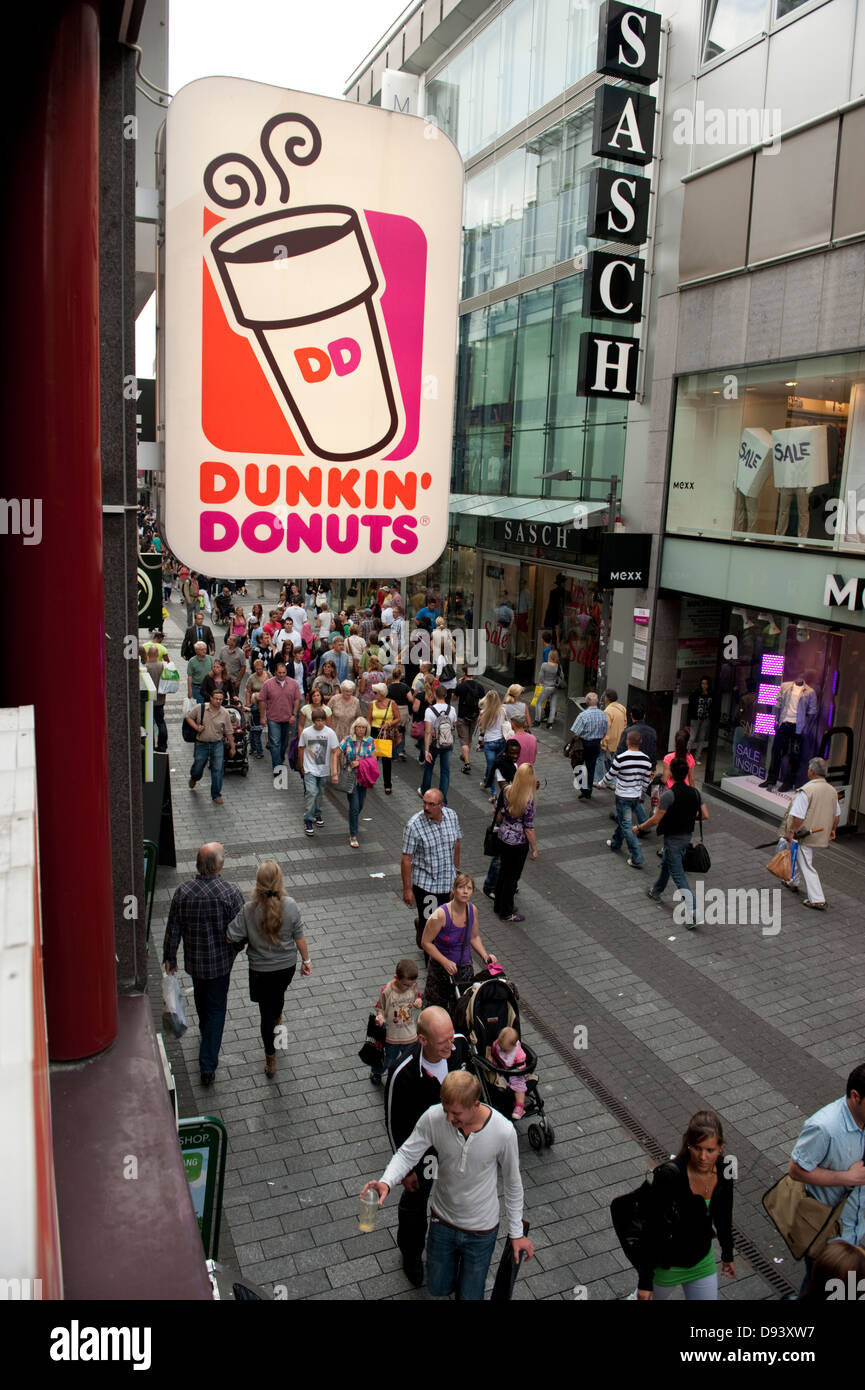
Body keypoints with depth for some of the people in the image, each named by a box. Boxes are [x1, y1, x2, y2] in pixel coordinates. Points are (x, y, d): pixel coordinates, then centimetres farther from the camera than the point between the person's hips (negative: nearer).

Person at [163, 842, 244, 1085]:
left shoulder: (183, 892, -17)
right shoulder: (231, 893, -24)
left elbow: (173, 929, -7)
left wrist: (169, 957, 8)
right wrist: (236, 947, 7)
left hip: (194, 960, 3)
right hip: (221, 960, -3)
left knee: (201, 997, 29)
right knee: (216, 1008, 11)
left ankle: (206, 1033, 56)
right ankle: (208, 1067, 13)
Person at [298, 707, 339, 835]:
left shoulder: (330, 733, -10)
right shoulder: (306, 732, -9)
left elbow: (334, 753, -7)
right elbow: (301, 749, 5)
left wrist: (334, 773, -11)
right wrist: (301, 767, 13)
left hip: (323, 770, 2)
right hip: (310, 769, -2)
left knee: (318, 792, 16)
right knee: (311, 792, -16)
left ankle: (317, 814, 39)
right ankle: (308, 820, -7)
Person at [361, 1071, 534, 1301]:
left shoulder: (503, 1131, -28)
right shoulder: (433, 1118, -26)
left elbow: (512, 1183, -12)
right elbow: (407, 1154, -14)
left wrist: (516, 1233, -2)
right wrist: (386, 1182, -34)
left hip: (481, 1230, -2)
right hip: (442, 1221, 2)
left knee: (469, 1296, 14)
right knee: (438, 1288, 22)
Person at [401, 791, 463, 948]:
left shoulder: (452, 816, -6)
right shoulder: (414, 825, -20)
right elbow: (406, 859, -15)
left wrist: (456, 869, 18)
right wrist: (407, 889, -13)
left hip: (448, 882, 4)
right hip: (424, 883, -4)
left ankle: (420, 923, 43)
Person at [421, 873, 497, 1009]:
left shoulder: (472, 910, -8)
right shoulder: (440, 914, -26)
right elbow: (425, 943, -19)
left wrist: (485, 956, -7)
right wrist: (445, 962, -25)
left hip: (465, 967, 5)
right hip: (440, 969, -5)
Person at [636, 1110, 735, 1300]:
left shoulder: (724, 1171, -17)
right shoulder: (669, 1176, -33)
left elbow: (723, 1217, 3)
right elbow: (652, 1231, -25)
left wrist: (728, 1255, 16)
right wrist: (645, 1281, -19)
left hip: (703, 1262, 4)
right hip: (667, 1265, -4)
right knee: (658, 1297, 23)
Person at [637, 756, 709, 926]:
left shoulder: (668, 795, -24)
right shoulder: (694, 792, -4)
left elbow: (655, 819, -21)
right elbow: (705, 815, 0)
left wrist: (639, 827, -5)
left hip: (673, 839, -8)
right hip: (687, 836, 8)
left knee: (679, 876, -4)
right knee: (665, 864, 30)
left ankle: (692, 916, -10)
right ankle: (656, 891, 52)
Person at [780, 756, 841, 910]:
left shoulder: (806, 791, -23)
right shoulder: (832, 790, 1)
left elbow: (798, 816, -24)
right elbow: (836, 814, 13)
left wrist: (791, 832, -13)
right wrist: (831, 830, 27)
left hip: (805, 835, -8)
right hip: (821, 835, 8)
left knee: (807, 866, 0)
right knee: (804, 860, 27)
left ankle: (818, 900, 0)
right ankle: (795, 882, 45)